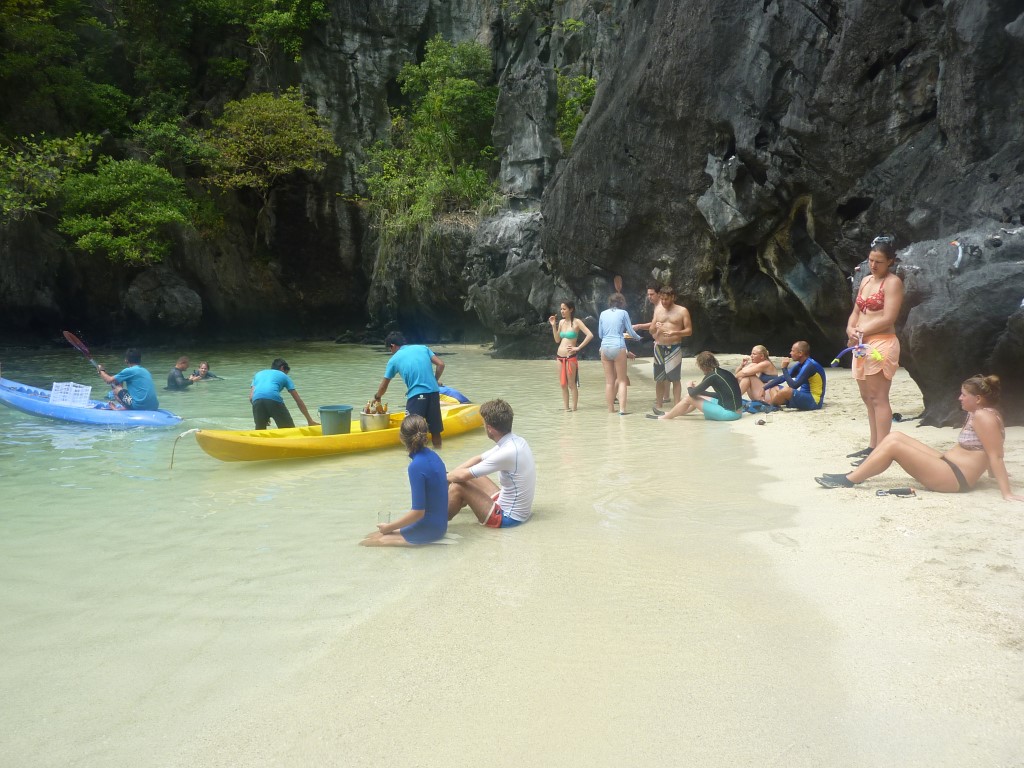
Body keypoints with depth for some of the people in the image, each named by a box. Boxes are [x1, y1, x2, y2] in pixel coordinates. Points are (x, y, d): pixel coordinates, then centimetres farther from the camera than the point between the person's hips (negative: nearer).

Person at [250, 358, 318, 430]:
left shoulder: (259, 373, 36)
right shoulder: (283, 376, 30)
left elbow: (251, 398, 22)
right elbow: (299, 401, 26)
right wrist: (310, 421, 29)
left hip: (257, 400, 3)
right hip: (274, 399, -3)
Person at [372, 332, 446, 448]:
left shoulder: (394, 359, 10)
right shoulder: (423, 348, 15)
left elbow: (383, 386, 20)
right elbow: (441, 364, 6)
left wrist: (377, 397, 38)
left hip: (416, 395, -4)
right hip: (433, 392, 4)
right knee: (435, 430, 13)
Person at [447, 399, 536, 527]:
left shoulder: (507, 452, -28)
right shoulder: (516, 441, -1)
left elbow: (463, 475, -21)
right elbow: (478, 459, 10)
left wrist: (445, 477, -1)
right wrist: (450, 475, 3)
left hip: (508, 518, -9)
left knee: (457, 487, -11)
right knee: (471, 476, 17)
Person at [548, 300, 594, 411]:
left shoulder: (576, 322, -8)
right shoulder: (561, 322, 11)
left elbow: (590, 335, -17)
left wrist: (578, 347, -15)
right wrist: (553, 326, 6)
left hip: (570, 357, -6)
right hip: (560, 356, 7)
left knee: (572, 384, -2)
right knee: (563, 385, 9)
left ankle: (574, 409, 5)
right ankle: (566, 408, 16)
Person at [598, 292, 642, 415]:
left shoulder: (603, 314, 10)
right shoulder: (623, 313, 1)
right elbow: (631, 332, 4)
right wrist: (638, 338, 25)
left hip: (605, 347, 3)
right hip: (618, 347, -3)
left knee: (609, 380, 9)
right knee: (622, 380, 3)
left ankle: (610, 408, 11)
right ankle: (622, 408, -7)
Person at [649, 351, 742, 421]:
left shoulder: (712, 376, -16)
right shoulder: (723, 371, 8)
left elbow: (692, 393, -11)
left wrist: (689, 387, 12)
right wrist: (698, 388, 19)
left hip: (729, 413, -9)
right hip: (736, 411, 9)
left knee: (689, 398, -1)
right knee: (698, 397, 21)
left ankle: (664, 417, 14)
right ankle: (669, 414, 31)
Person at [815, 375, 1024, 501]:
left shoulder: (983, 416, -16)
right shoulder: (979, 413, 14)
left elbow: (996, 456, -20)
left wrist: (1006, 493, -23)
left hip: (955, 478, -10)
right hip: (948, 467, 10)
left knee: (893, 445, -17)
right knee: (895, 436, 3)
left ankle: (848, 481, -13)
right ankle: (856, 474, 1)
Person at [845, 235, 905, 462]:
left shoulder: (893, 282, -6)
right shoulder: (866, 280, 18)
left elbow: (888, 319, -15)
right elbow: (856, 312, 18)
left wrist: (861, 332, -13)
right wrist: (850, 330, -2)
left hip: (881, 344, -9)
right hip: (862, 344, 9)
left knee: (878, 398, -12)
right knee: (868, 398, 11)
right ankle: (873, 445, 18)